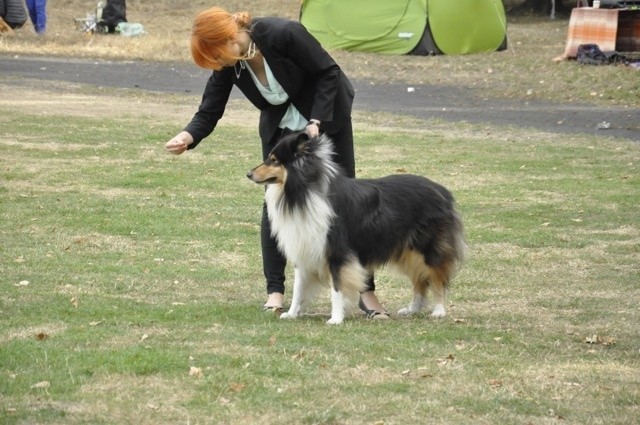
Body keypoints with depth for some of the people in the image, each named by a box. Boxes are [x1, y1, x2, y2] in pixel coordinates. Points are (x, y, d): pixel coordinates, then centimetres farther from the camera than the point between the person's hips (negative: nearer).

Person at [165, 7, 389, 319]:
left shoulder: (283, 34, -33)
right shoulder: (228, 64, -17)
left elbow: (328, 72, -22)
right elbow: (209, 112, -15)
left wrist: (316, 121, -27)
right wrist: (188, 136, -35)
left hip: (325, 115, -4)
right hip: (280, 126, 4)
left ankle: (366, 291, 4)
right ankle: (275, 290, 2)